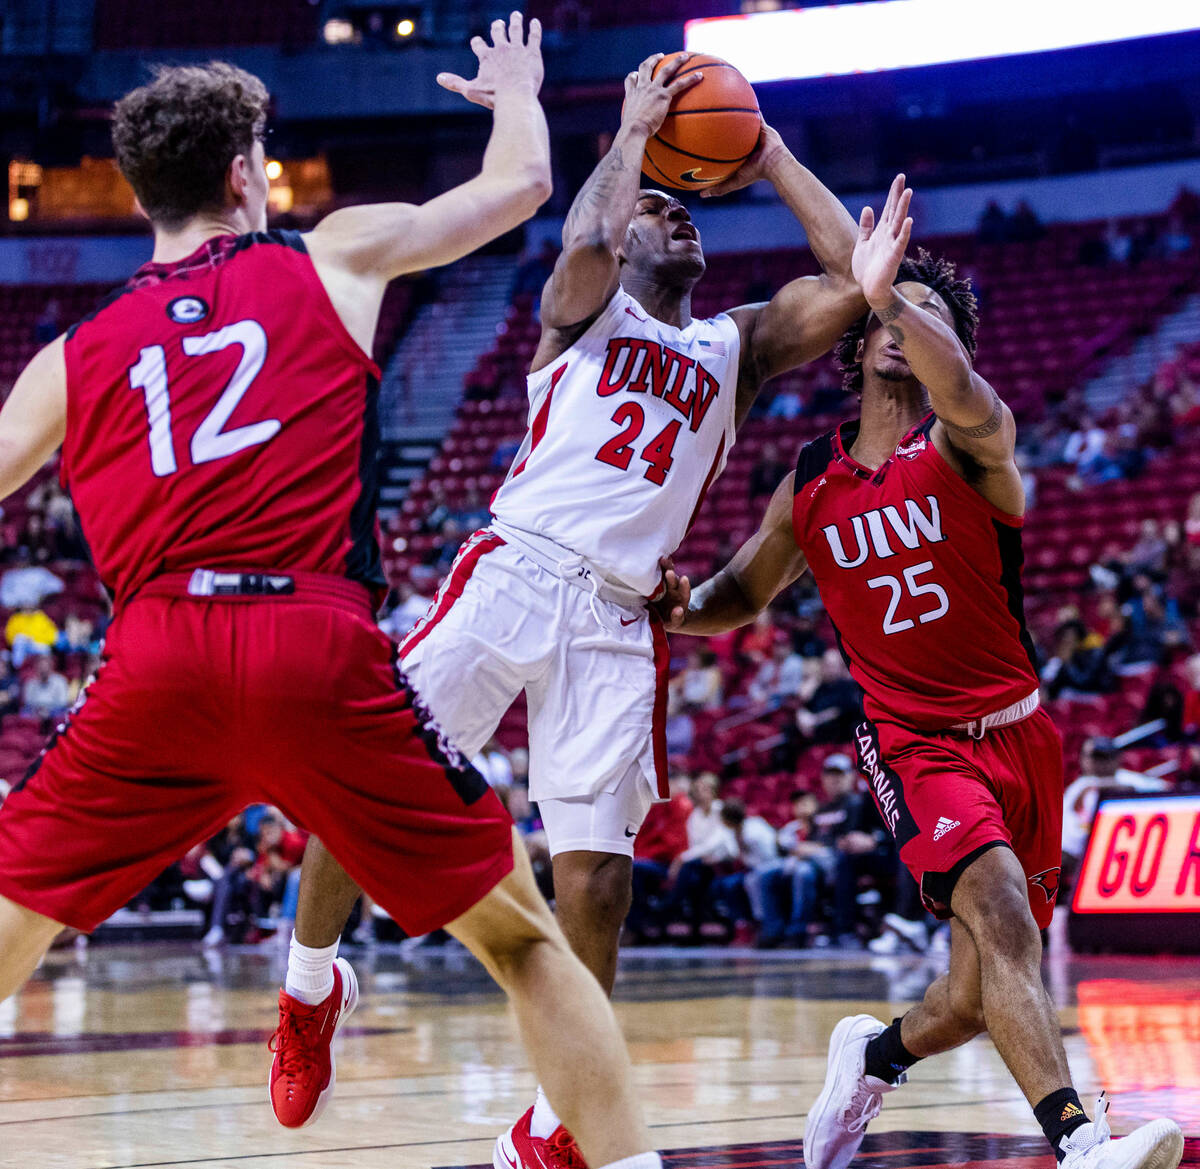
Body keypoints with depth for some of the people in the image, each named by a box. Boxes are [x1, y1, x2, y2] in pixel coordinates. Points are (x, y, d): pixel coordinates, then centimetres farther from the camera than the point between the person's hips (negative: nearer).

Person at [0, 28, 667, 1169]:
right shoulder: (335, 258, 13)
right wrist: (514, 89, 46)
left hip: (155, 660, 2)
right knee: (522, 939, 11)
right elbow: (521, 182, 24)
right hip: (318, 649, -1)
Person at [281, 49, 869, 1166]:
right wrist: (633, 131, 4)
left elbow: (854, 284, 8)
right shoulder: (586, 310, 14)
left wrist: (773, 164, 15)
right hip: (514, 572, -2)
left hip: (616, 621, 2)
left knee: (596, 879, -4)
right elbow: (583, 242, -10)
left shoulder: (737, 345, 22)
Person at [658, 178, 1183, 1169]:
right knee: (998, 910, -29)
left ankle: (874, 1054, 39)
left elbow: (964, 399, -30)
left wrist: (892, 292, -39)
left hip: (1018, 734, 1)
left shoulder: (972, 441, -4)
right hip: (915, 743, -1)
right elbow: (745, 593, 20)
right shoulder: (809, 487, 6)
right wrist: (681, 605, -2)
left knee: (982, 995, 8)